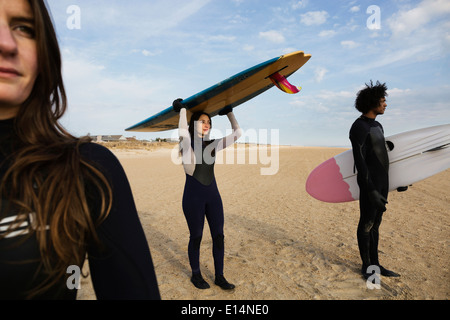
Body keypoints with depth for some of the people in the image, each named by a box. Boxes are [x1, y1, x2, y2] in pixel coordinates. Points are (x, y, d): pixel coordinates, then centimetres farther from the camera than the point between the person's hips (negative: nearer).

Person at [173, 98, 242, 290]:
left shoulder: (213, 145, 7)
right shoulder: (186, 144, -5)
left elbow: (237, 133, 4)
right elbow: (183, 133, -27)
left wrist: (229, 113, 9)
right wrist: (182, 109, -14)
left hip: (212, 195, 5)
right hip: (193, 196, -5)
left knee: (218, 236, 8)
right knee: (196, 238, 9)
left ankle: (219, 276, 24)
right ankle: (196, 275, 31)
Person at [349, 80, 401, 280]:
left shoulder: (377, 126, 15)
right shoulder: (359, 127, -14)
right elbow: (360, 161, -20)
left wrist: (384, 186, 19)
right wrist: (371, 190, -23)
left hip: (382, 182, 9)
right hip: (370, 184, -9)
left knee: (375, 223, 14)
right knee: (366, 224, 1)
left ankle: (375, 263, 24)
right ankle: (366, 266, 14)